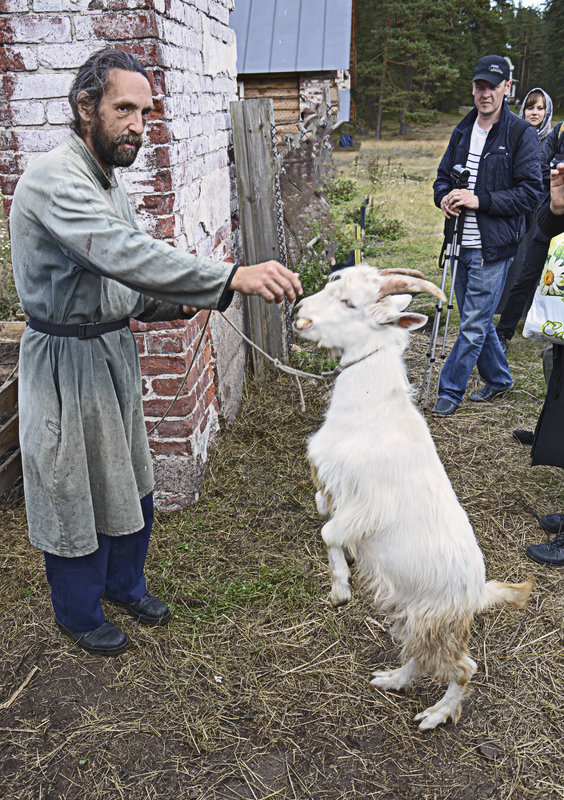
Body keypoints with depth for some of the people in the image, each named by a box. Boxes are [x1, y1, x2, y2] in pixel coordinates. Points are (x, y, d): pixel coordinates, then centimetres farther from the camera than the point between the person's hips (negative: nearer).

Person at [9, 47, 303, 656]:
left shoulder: (107, 180, 10)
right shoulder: (53, 179, -21)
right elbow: (125, 255, -37)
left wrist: (169, 304, -3)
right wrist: (232, 278, -44)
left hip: (113, 348, 9)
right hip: (66, 360, -9)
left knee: (129, 483, 20)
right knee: (74, 493, 9)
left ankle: (125, 584, 44)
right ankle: (79, 614, 32)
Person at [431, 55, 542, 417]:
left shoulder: (521, 133, -6)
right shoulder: (463, 131, 13)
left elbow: (531, 193, -11)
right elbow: (443, 175, 20)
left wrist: (481, 200, -20)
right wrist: (444, 197, -3)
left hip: (494, 247, -7)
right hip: (462, 244, 7)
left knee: (474, 324, -3)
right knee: (478, 319, 17)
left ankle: (450, 390, 8)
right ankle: (499, 378, 35)